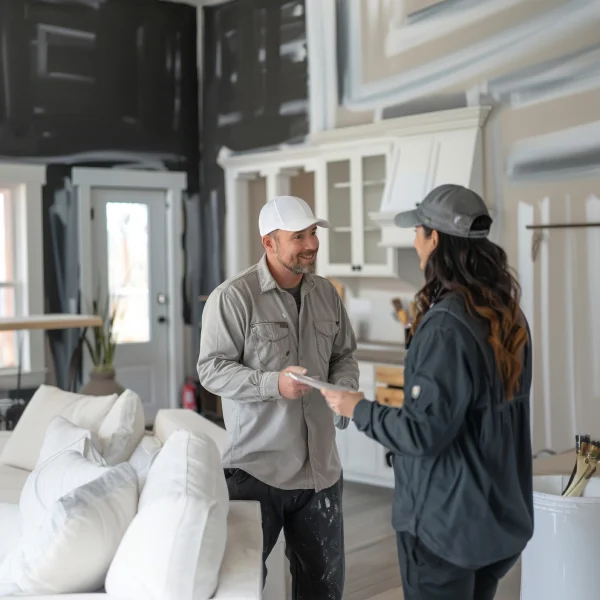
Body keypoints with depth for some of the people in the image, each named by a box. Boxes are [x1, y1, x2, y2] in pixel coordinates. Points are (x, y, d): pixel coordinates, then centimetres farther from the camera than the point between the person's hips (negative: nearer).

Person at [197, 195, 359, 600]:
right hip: (256, 468, -5)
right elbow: (212, 370, -13)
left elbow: (345, 355, 16)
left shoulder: (327, 294, 7)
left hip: (320, 467, 6)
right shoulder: (233, 297, -12)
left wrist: (344, 390, -5)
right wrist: (273, 383, -25)